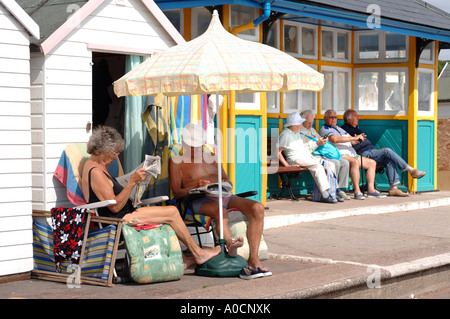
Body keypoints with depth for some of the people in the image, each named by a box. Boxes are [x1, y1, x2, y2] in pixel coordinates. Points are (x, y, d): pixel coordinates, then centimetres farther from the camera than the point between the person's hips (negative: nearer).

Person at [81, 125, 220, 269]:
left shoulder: (91, 164, 13)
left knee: (169, 215, 15)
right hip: (119, 220, -11)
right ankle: (198, 253, 4)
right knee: (172, 212, -10)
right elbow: (115, 207, -23)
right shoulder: (95, 172, -20)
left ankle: (180, 259, 10)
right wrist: (132, 182, -25)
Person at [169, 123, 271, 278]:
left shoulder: (211, 157, 29)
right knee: (220, 212, -41)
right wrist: (196, 187, -13)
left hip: (224, 196, 5)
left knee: (257, 207, -24)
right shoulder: (177, 161, 14)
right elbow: (176, 193, 5)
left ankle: (254, 260, -33)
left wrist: (226, 184, 1)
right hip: (200, 201, -5)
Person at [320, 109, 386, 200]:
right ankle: (357, 191, -37)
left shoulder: (339, 129, 29)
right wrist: (354, 138, -20)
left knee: (372, 163, 3)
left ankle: (371, 190, -2)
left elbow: (352, 141, 23)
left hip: (351, 154, 10)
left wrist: (358, 139, -3)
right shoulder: (324, 130, -1)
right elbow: (334, 139, -21)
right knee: (355, 162, -36)